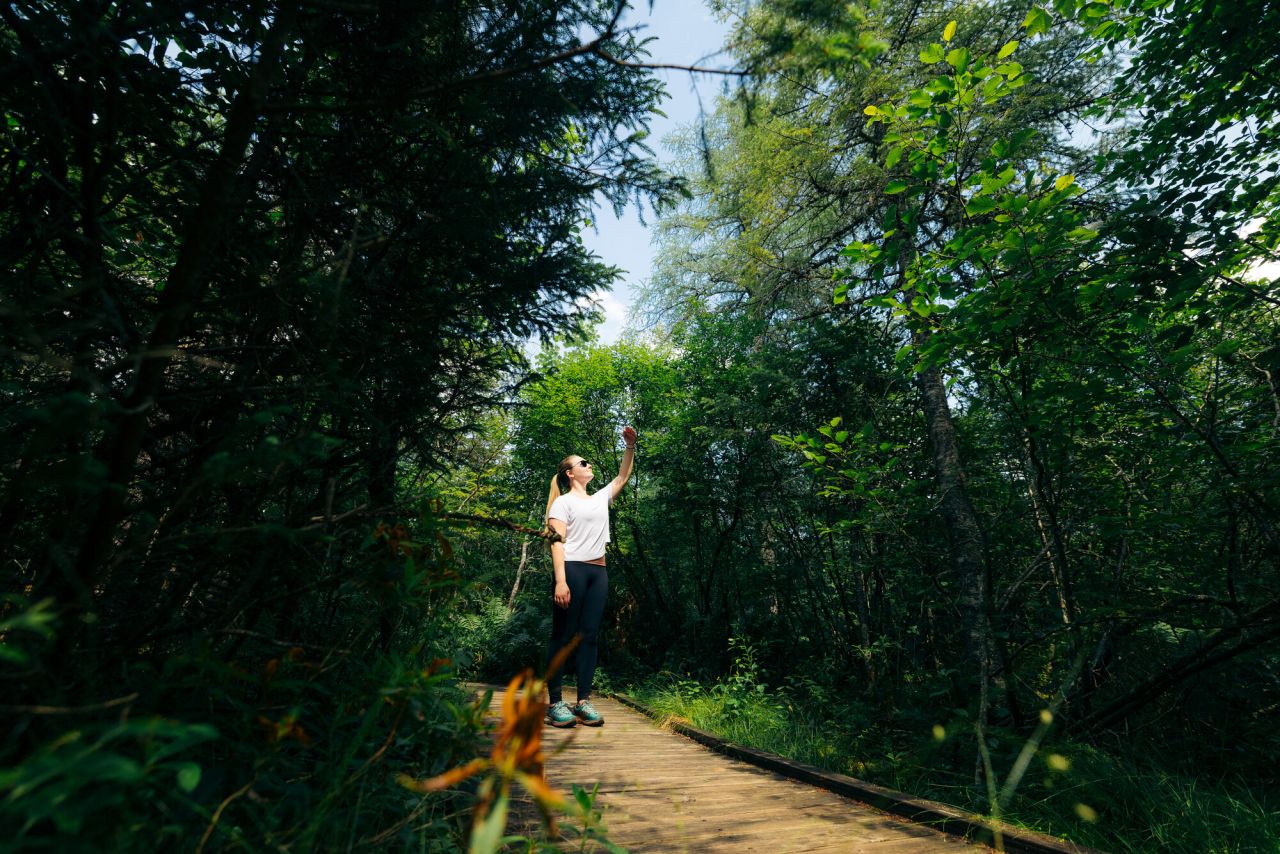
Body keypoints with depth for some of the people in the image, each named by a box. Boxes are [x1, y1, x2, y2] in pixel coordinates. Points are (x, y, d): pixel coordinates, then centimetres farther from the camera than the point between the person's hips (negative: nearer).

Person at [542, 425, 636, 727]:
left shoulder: (600, 498, 20)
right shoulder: (563, 501, 2)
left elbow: (623, 477, 25)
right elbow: (557, 542, -7)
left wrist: (630, 447, 15)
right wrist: (561, 581, -17)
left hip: (599, 572, 6)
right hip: (573, 569, -6)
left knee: (590, 635, 4)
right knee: (563, 635, -2)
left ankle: (583, 701, 8)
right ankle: (555, 702, 4)